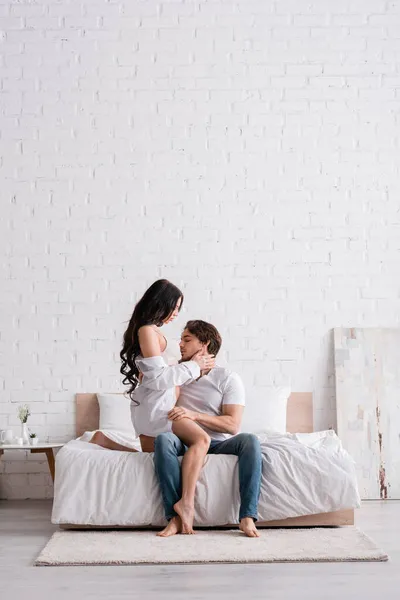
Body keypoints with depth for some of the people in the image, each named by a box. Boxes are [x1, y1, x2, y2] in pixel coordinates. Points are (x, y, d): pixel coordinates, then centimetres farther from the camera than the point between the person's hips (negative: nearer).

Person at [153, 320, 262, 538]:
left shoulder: (228, 378, -1)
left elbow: (233, 425, -11)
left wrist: (193, 415, -22)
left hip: (220, 443, -2)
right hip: (185, 442, 2)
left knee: (250, 441, -32)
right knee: (163, 439, -32)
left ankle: (247, 516, -34)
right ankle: (176, 516, -36)